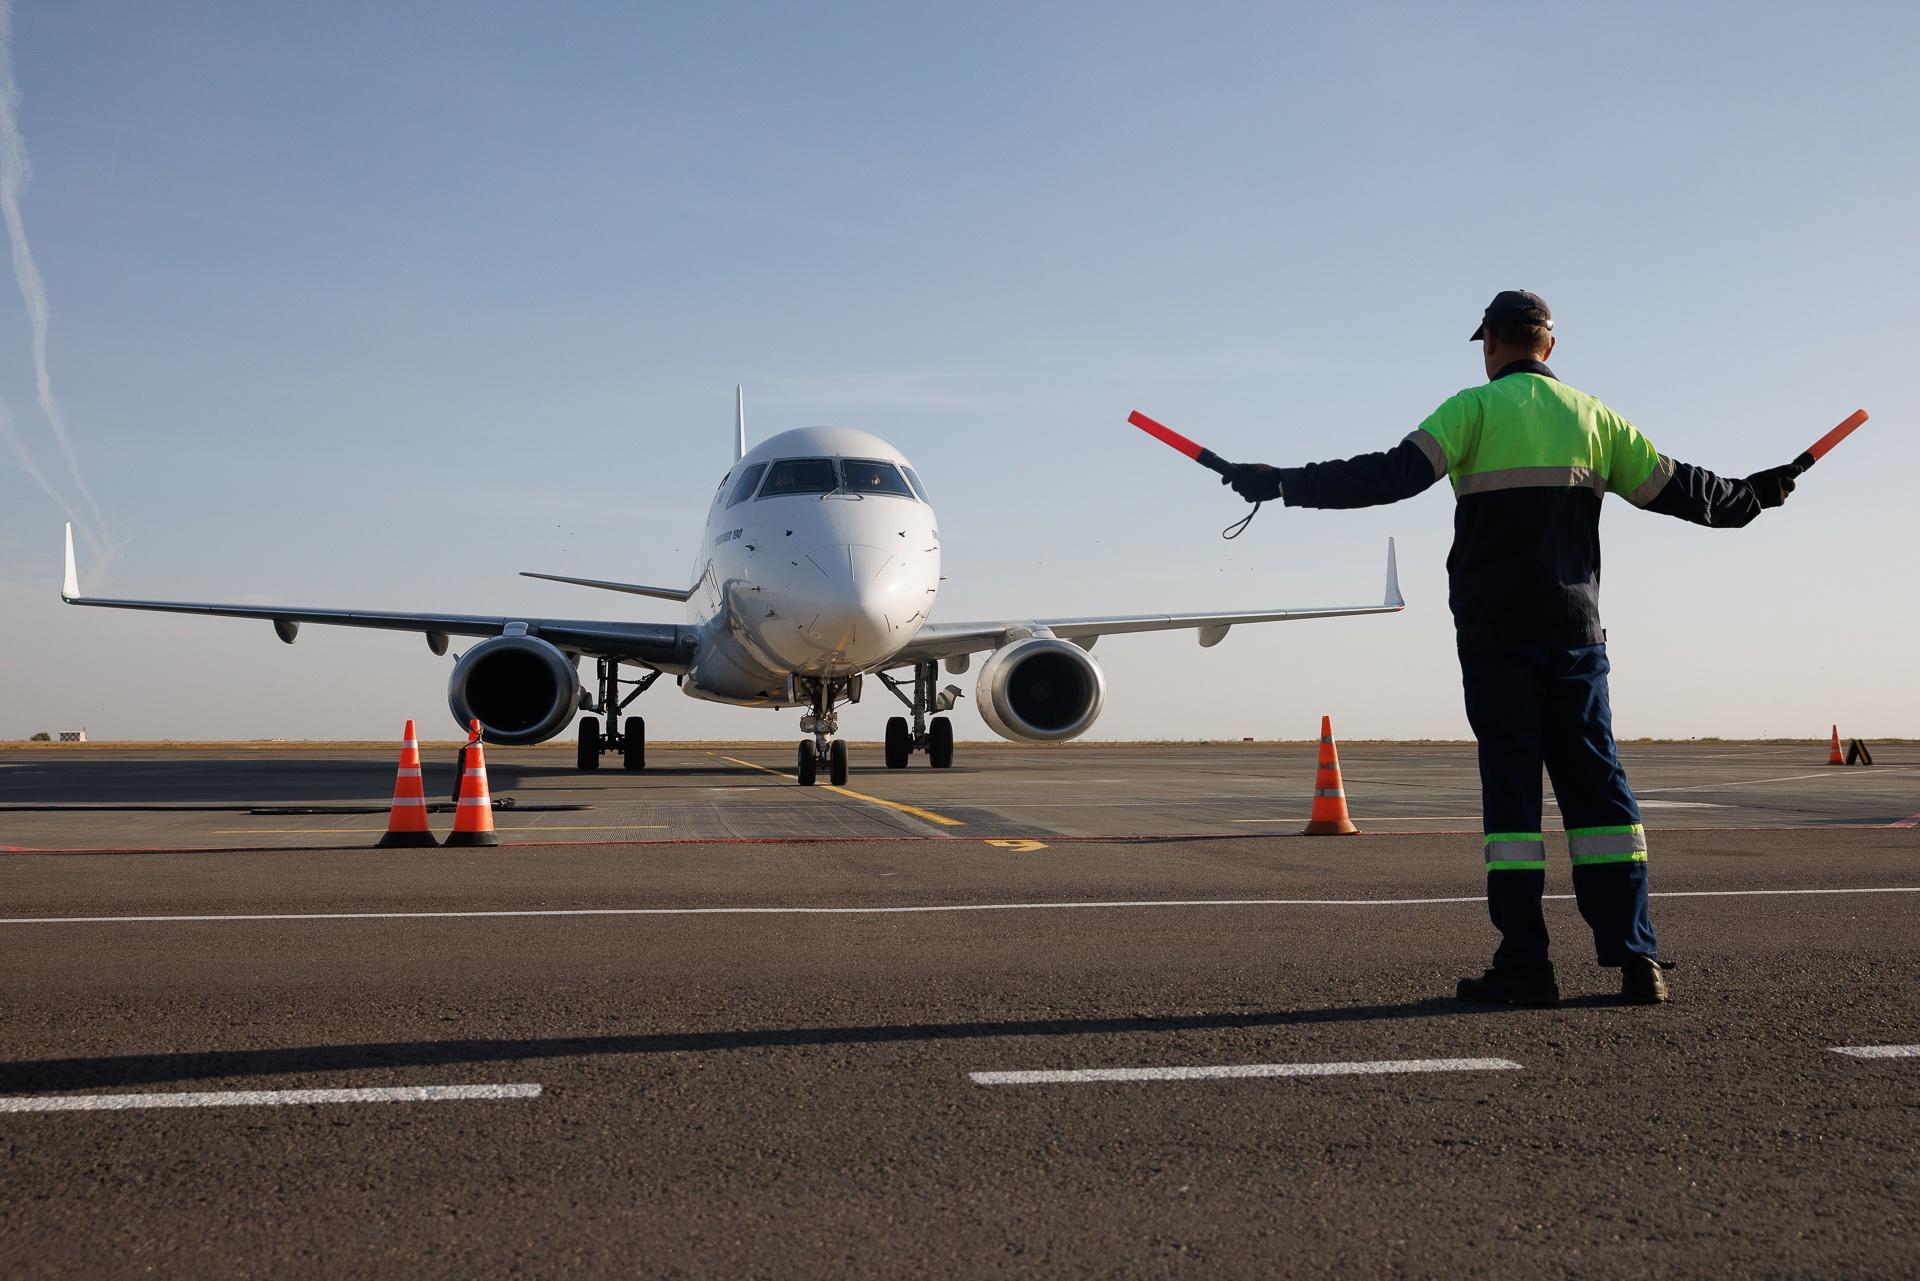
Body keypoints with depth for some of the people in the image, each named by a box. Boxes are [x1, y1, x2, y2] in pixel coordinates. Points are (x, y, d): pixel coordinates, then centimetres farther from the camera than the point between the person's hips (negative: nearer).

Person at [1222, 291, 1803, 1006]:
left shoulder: (1476, 408, 0)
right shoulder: (1591, 415, 12)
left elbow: (1396, 475, -14)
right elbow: (1672, 486, 18)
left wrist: (1286, 485, -14)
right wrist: (1751, 497, 36)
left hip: (1494, 631, -3)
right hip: (1575, 628, 3)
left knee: (1510, 785, -2)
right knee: (1597, 783, 6)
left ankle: (1524, 967, -4)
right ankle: (1634, 958, 2)